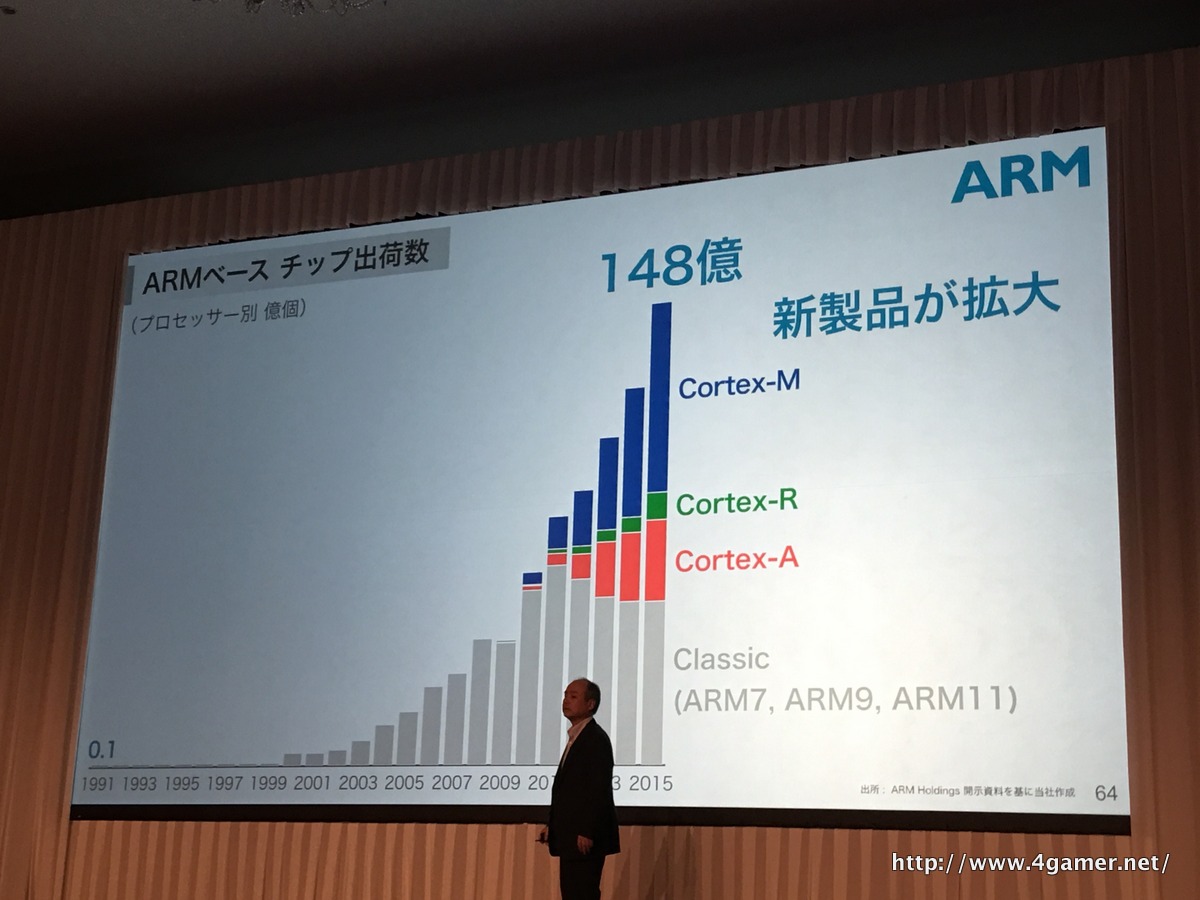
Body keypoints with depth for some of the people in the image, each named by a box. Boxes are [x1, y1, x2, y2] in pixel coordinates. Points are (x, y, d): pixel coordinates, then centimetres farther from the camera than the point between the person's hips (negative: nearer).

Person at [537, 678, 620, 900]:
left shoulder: (596, 739, -13)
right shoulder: (576, 737, 17)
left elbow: (600, 790, -20)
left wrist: (587, 833, -23)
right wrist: (553, 825, 13)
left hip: (584, 838, -10)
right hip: (571, 837, 10)